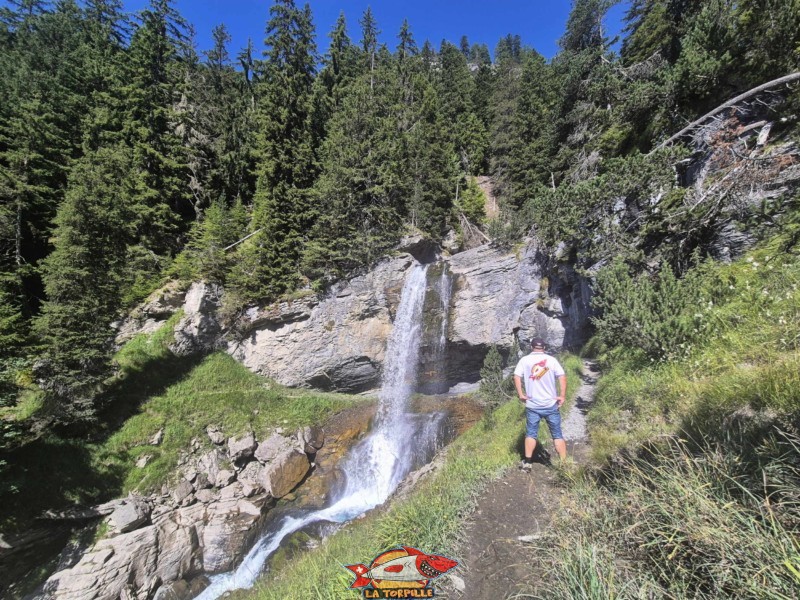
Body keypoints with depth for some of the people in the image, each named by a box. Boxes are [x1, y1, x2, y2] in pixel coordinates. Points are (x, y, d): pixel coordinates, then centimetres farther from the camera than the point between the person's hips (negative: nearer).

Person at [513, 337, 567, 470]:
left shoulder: (524, 360, 1)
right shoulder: (551, 360, 0)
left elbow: (516, 377, -9)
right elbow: (562, 376, -9)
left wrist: (521, 394, -4)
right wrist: (562, 396, -7)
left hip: (532, 405, 0)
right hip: (550, 404, 0)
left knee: (531, 433, 11)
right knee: (557, 434, 9)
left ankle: (527, 462, 14)